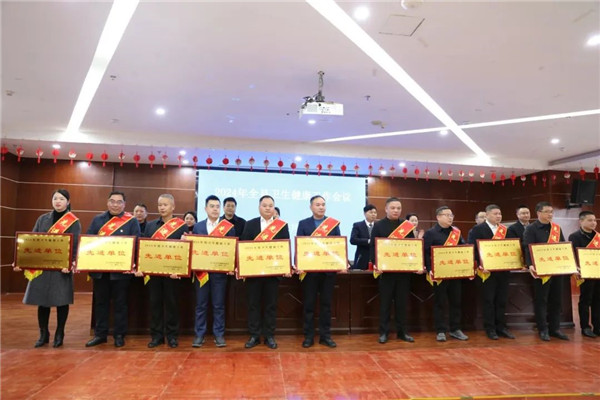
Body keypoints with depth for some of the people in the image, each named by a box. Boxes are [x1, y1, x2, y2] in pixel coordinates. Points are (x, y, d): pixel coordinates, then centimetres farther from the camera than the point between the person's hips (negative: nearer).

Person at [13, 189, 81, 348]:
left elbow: (75, 246, -9)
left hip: (62, 267, -4)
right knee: (42, 301, 8)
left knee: (61, 301, 3)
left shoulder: (74, 222, -2)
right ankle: (43, 335, 23)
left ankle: (59, 334, 18)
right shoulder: (42, 219, 10)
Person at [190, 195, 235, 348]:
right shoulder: (197, 226, 9)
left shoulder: (228, 227, 1)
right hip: (201, 270, 2)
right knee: (201, 304, 9)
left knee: (219, 305, 6)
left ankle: (219, 334, 16)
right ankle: (199, 334, 19)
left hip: (220, 271, -2)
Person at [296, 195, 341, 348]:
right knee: (309, 304, 6)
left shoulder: (334, 223, 7)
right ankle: (308, 336, 17)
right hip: (309, 269, -1)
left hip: (328, 269, 1)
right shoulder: (303, 224, 4)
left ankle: (325, 335, 20)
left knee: (326, 303, 9)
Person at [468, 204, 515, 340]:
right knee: (489, 300, 3)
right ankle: (490, 329, 11)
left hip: (503, 269, 5)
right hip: (488, 270, -5)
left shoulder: (504, 230, 12)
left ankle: (501, 327, 20)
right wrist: (481, 265, -20)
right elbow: (474, 248, -10)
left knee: (502, 300, 10)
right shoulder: (478, 229, -4)